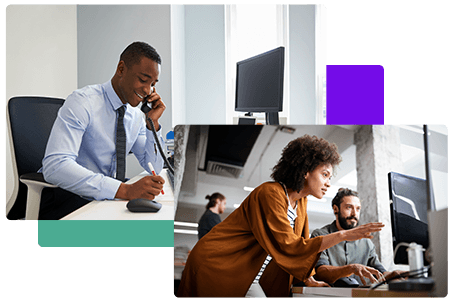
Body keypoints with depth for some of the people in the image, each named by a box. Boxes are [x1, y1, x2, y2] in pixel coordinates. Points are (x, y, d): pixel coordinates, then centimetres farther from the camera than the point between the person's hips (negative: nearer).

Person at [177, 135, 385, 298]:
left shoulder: (300, 201, 7)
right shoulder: (271, 194, -20)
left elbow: (301, 244, 15)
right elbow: (288, 246, -26)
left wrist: (308, 278, 1)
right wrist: (342, 236, -26)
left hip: (250, 277, 9)